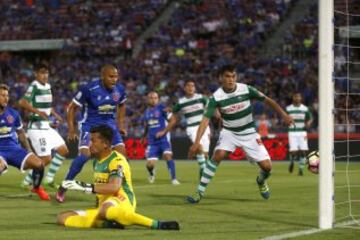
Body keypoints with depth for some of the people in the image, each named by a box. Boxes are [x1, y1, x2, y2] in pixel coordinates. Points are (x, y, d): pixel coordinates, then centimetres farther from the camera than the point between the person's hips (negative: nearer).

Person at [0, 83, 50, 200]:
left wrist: (29, 151, 14)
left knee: (39, 164, -11)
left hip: (14, 148, 4)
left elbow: (20, 133, 18)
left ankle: (36, 187, 20)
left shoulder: (13, 114, 6)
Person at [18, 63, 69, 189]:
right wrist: (38, 112, -36)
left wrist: (55, 114, 13)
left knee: (63, 150, 9)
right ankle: (27, 182, 4)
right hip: (37, 127, -9)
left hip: (46, 126, 9)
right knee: (46, 159, -11)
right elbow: (22, 103, -27)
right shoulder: (34, 86, -14)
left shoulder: (47, 86, 12)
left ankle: (49, 178, 18)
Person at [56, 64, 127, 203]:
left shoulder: (119, 90, -5)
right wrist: (71, 130, -11)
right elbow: (72, 108, -8)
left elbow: (121, 105, 19)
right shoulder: (90, 89, -20)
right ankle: (62, 189, -9)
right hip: (90, 125, -5)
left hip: (109, 124, 5)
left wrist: (120, 125, 14)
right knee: (85, 155, -22)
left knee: (121, 152, -10)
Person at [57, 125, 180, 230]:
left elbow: (114, 187, -28)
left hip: (122, 201, -9)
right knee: (63, 217, -1)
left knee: (106, 211, -47)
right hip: (104, 206, 9)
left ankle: (157, 224, -34)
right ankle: (107, 224, -17)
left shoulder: (116, 160, -12)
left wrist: (85, 187, -30)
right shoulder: (97, 161, 15)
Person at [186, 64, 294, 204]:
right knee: (218, 155, -28)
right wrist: (196, 142, -33)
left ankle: (261, 181, 32)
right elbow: (205, 120, -22)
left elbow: (267, 100, -5)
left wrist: (284, 115, -11)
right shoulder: (216, 97, -19)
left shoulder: (246, 89, -17)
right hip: (229, 132, -1)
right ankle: (200, 192, -20)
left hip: (249, 133, 1)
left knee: (266, 166, -7)